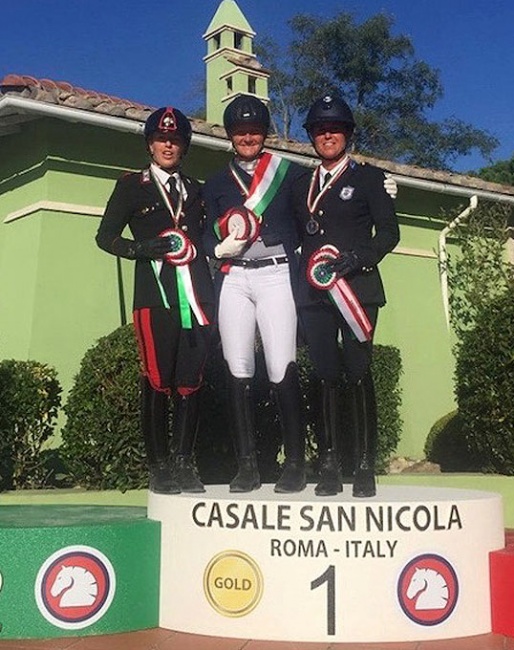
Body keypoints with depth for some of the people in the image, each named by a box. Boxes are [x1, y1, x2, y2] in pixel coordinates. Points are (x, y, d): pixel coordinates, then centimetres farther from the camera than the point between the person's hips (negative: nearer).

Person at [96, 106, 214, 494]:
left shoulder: (195, 190, 23)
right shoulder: (132, 186, 12)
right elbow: (106, 236, 8)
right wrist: (140, 249, -11)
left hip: (196, 298, 3)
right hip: (156, 297, -3)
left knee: (191, 382, 0)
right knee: (157, 382, -6)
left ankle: (184, 463, 8)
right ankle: (159, 467, 4)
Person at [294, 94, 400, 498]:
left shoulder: (368, 177, 9)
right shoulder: (302, 184, 21)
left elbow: (389, 232, 2)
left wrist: (356, 260, -14)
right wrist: (300, 280, 4)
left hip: (356, 288, -3)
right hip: (314, 293, 3)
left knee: (359, 373, -7)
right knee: (326, 375, 1)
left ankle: (365, 467, -2)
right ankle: (330, 466, 5)